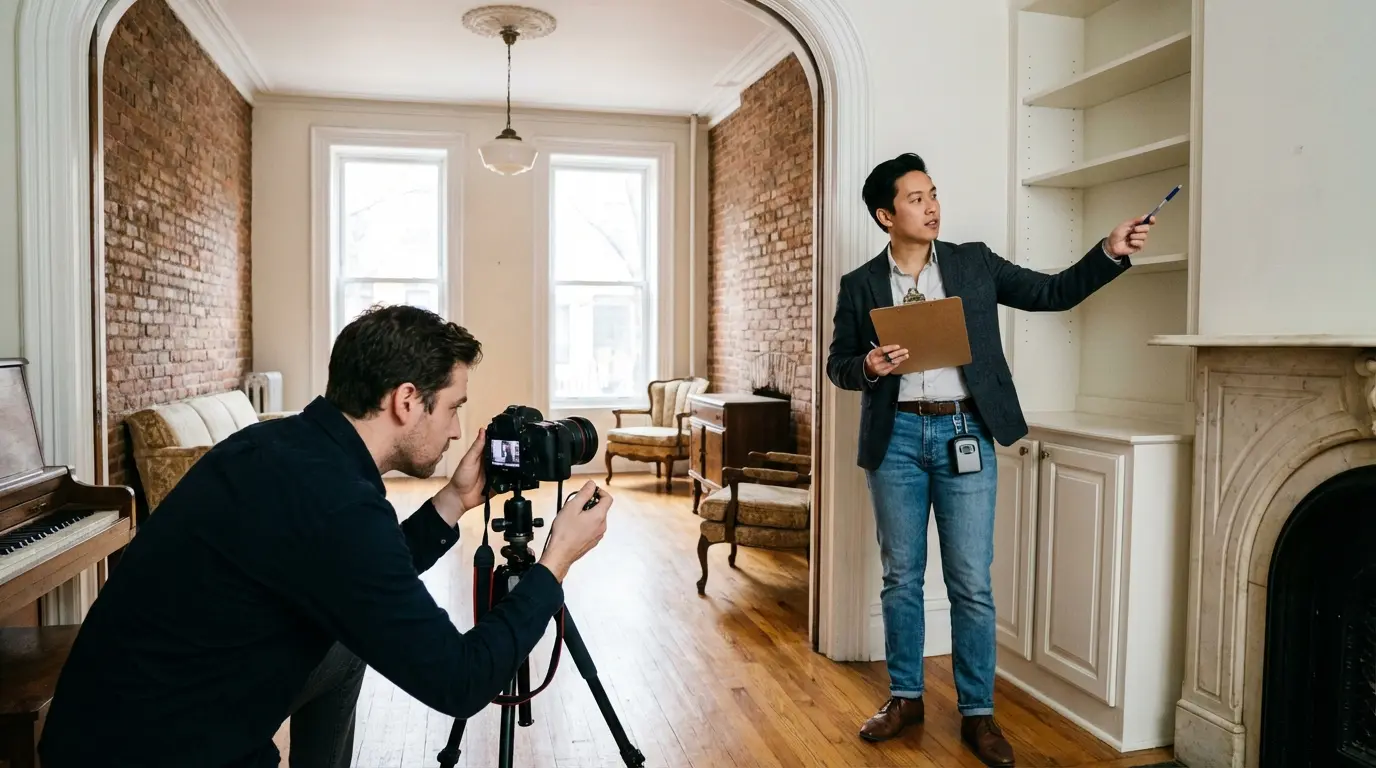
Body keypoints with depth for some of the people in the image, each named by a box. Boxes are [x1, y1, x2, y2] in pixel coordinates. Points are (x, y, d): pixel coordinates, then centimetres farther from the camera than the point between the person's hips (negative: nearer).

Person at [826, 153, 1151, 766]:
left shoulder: (974, 263, 6)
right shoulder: (860, 285, 4)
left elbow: (1054, 292, 9)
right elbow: (838, 364, 7)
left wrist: (1111, 252, -5)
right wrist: (868, 366, -14)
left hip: (965, 433, 0)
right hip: (897, 435, 0)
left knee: (972, 582, 2)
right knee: (901, 577, 10)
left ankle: (978, 713, 17)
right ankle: (905, 697, 27)